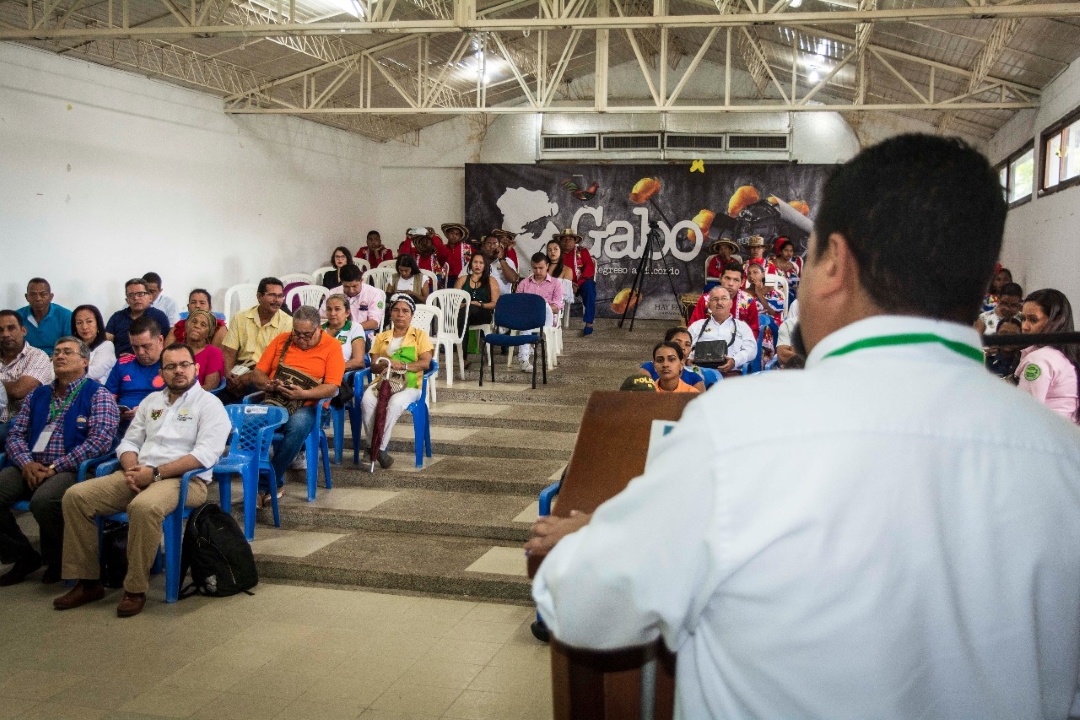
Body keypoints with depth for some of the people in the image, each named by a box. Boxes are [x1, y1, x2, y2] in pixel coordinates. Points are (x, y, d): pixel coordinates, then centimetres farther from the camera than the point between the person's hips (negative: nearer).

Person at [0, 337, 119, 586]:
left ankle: (57, 560, -6)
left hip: (72, 470, -6)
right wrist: (26, 463, -6)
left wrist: (55, 467, -15)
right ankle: (24, 556, 2)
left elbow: (100, 440, -11)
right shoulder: (38, 395, 21)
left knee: (43, 501, -35)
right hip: (31, 468, 6)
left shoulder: (97, 396, 1)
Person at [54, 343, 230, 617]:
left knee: (144, 507, -38)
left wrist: (155, 472, -17)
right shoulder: (152, 401, 22)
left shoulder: (208, 404, 0)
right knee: (76, 496, -11)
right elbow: (129, 442, 19)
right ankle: (87, 581, -6)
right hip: (139, 475, 7)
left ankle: (135, 589, -23)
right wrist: (132, 469, -5)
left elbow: (205, 455, -12)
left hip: (184, 479, -7)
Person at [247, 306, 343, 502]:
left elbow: (331, 388, -7)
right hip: (273, 401, 3)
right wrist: (270, 385, -11)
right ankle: (276, 483, -20)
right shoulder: (281, 340, 13)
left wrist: (303, 394, -22)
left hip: (307, 406, -2)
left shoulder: (332, 346, 2)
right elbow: (257, 375, 11)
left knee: (298, 426, -37)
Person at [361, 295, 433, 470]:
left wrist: (403, 366, -15)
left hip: (409, 384, -2)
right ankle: (373, 447, -23)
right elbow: (373, 367, 13)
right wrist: (384, 364, -10)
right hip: (382, 381, 3)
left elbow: (425, 363, 0)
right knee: (367, 401, -32)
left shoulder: (420, 335, 14)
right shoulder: (381, 337, 22)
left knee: (395, 403, -37)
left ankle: (378, 448, -29)